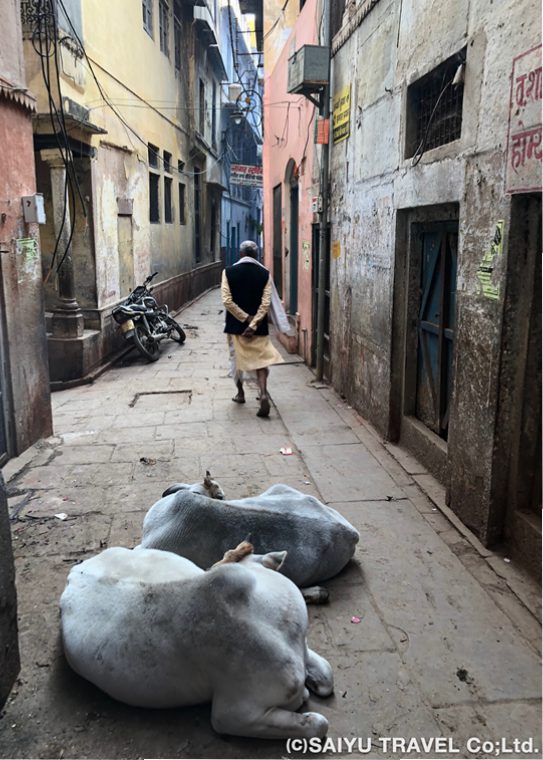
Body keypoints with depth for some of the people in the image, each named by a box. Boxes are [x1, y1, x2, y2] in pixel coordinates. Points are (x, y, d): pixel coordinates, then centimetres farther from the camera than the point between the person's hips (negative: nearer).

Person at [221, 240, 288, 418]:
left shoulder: (229, 272, -5)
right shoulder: (264, 273, -3)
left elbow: (227, 301, -12)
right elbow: (266, 303, -11)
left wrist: (245, 318, -9)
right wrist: (253, 324, -12)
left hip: (236, 325, 0)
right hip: (259, 327, 0)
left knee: (237, 358, 18)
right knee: (261, 360, 5)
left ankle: (240, 393, 30)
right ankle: (263, 394, -14)